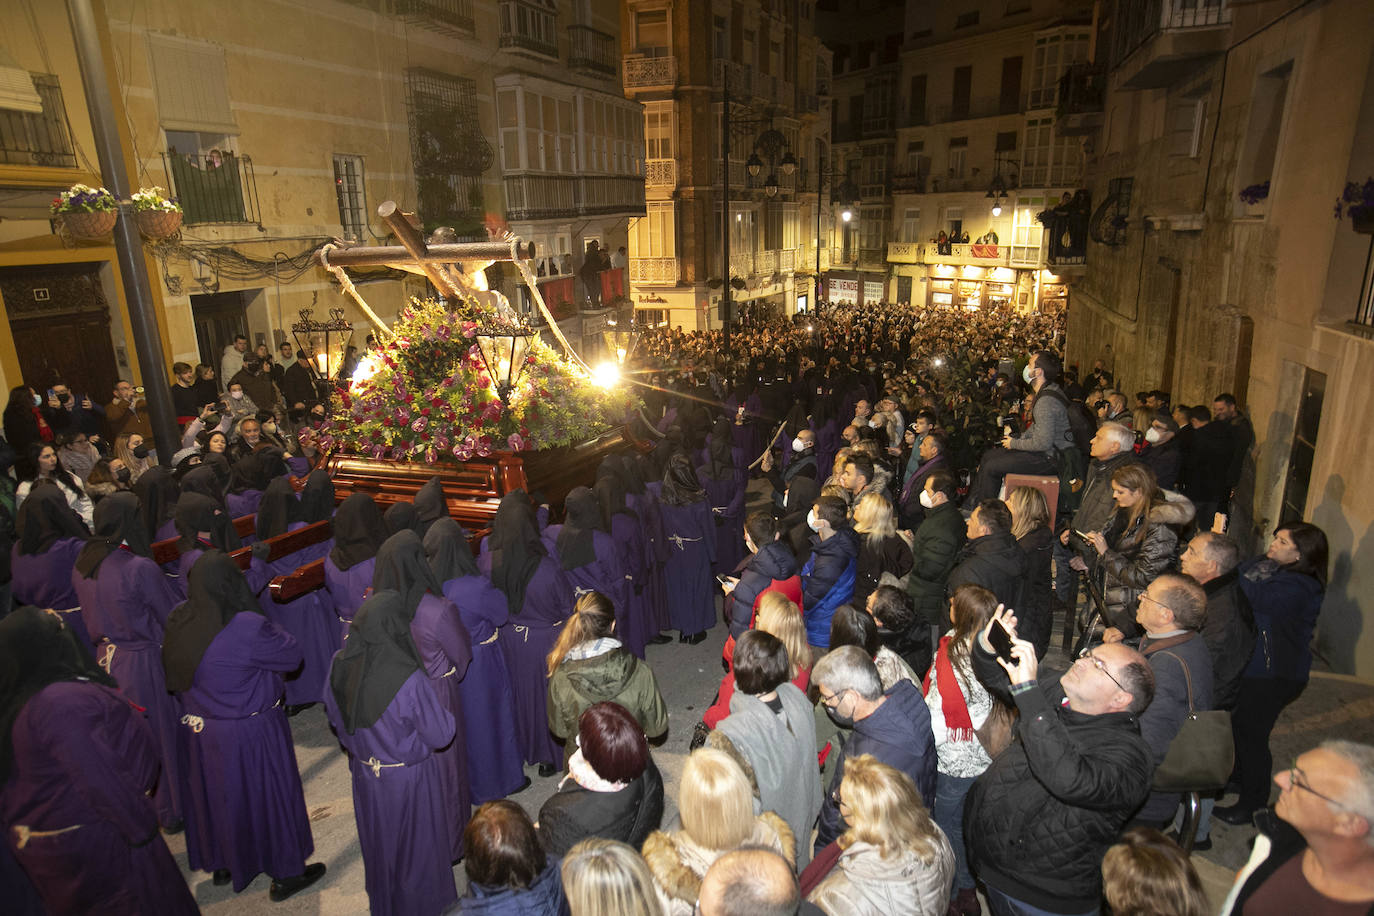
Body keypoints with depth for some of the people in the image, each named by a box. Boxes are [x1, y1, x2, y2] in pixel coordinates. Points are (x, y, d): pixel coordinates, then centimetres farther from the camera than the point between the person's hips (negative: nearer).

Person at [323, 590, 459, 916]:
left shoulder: (339, 665, -18)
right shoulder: (409, 681, -35)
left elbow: (335, 716, 0)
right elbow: (441, 735, -24)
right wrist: (444, 714, -5)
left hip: (365, 774, 5)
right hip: (411, 779, -5)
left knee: (378, 843, 28)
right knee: (419, 844, 21)